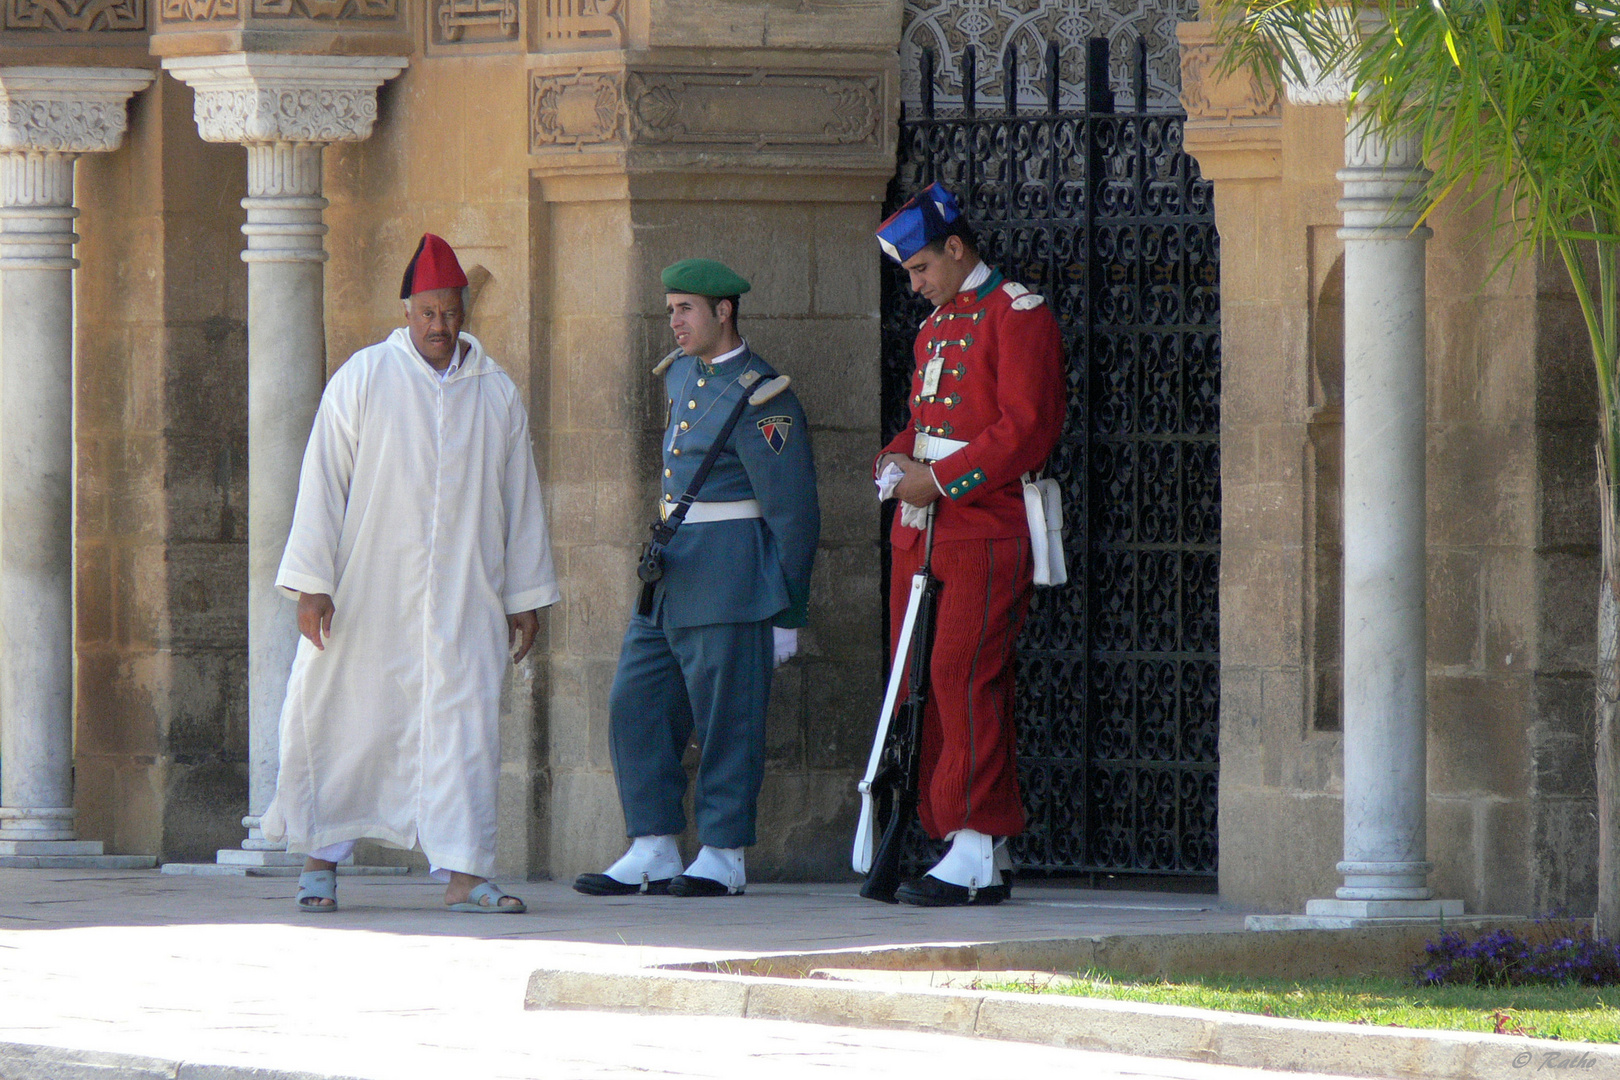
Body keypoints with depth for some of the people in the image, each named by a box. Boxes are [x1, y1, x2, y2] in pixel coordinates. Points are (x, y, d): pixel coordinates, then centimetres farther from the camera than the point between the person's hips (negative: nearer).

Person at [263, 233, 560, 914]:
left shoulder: (497, 395, 8)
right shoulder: (362, 380, -1)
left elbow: (521, 501, 13)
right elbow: (321, 483, -3)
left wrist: (526, 597, 9)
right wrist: (311, 584, -10)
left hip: (462, 597, 2)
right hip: (368, 597, -2)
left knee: (463, 724, -6)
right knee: (346, 722, 2)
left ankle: (463, 873, -8)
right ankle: (321, 857, 16)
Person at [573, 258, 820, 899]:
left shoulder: (759, 400, -14)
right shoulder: (682, 373, 12)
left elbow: (793, 511, -12)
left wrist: (786, 615, -12)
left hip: (729, 576, -9)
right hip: (671, 571, 9)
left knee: (725, 717, -3)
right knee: (636, 705, 5)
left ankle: (723, 858, 5)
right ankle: (652, 853, 9)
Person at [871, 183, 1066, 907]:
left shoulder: (1018, 315, -7)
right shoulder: (936, 325, 20)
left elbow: (1029, 428, -16)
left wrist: (939, 479, -18)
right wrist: (896, 462, 5)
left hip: (986, 534, -9)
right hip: (923, 535, 9)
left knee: (966, 680, -12)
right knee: (928, 685, 5)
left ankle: (975, 850, -11)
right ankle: (986, 863, 8)